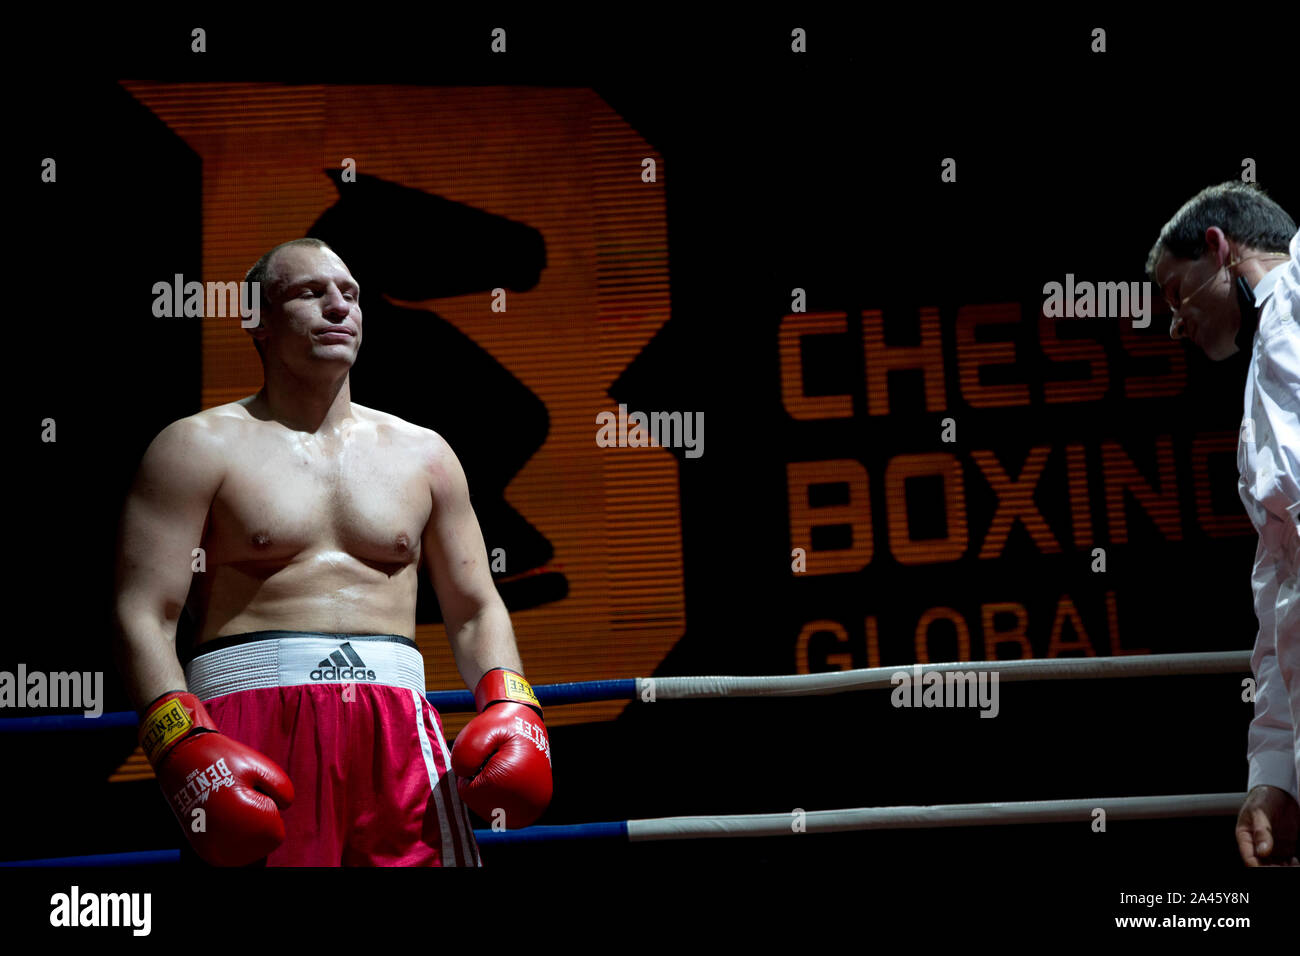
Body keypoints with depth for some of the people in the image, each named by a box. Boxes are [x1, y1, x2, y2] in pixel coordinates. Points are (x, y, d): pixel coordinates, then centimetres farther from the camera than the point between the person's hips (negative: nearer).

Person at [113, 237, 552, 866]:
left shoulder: (422, 454, 19)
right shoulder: (200, 447, 8)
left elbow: (475, 609, 20)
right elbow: (143, 615, 0)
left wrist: (510, 709, 1)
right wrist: (186, 747, -15)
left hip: (397, 724, 3)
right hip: (253, 725, -3)